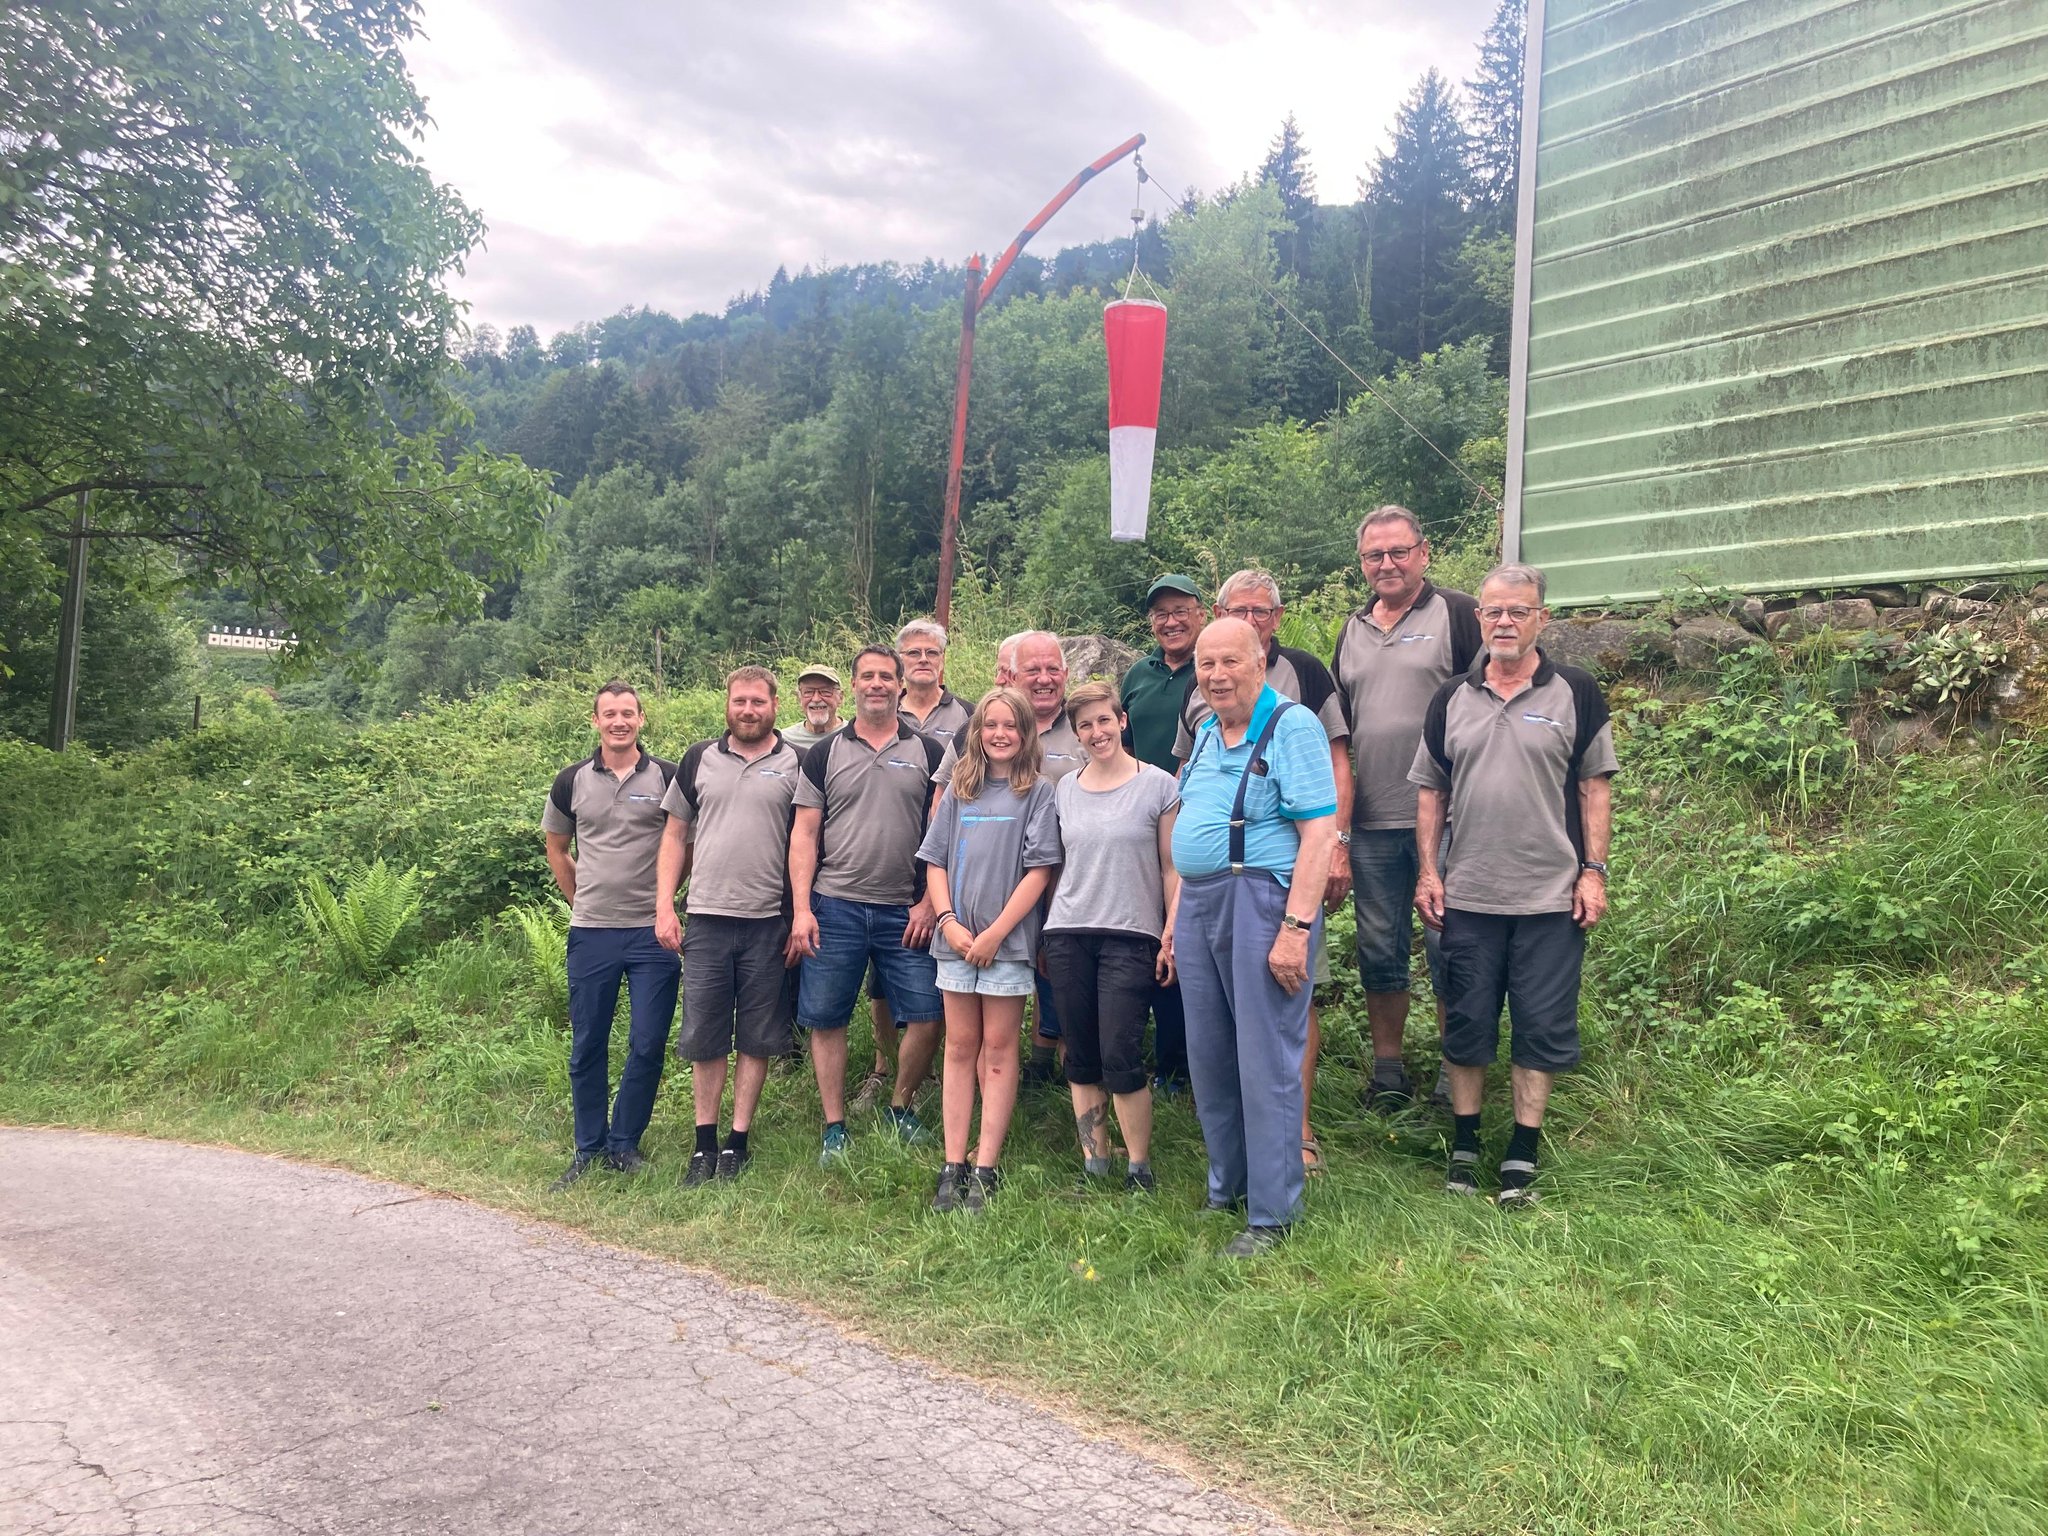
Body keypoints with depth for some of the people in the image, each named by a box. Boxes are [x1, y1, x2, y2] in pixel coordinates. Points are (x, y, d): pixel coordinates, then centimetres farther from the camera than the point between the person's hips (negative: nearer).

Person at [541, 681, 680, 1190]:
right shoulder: (572, 781, 5)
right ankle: (588, 1148, 22)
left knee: (647, 1046, 1)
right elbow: (557, 849, 19)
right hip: (591, 933, 2)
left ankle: (624, 1144, 18)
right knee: (587, 1047, 8)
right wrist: (581, 900, 14)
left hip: (653, 932, -2)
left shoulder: (667, 777, -2)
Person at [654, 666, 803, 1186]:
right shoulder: (698, 760, 9)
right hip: (706, 919, 2)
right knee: (703, 1037, 6)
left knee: (757, 1039, 6)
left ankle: (738, 1142, 17)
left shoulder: (796, 764, 3)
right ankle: (705, 1143, 17)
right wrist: (664, 906, 3)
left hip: (769, 923, -2)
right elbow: (675, 836, 12)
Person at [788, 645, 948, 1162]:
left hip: (906, 912, 0)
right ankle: (835, 1128, 16)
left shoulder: (928, 752, 7)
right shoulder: (825, 752, 7)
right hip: (835, 907, 0)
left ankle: (900, 1108, 20)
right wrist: (801, 909, -4)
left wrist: (929, 903, -4)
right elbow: (804, 835, 4)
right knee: (826, 1021, 3)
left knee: (927, 1018, -2)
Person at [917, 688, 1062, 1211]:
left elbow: (1039, 870, -7)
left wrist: (995, 933, -11)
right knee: (960, 1049, 7)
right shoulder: (958, 791, 11)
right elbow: (935, 861, 9)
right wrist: (948, 922, -5)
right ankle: (953, 1166, 11)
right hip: (957, 939, 4)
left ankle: (986, 1168, 5)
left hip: (1008, 941, -4)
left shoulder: (1038, 791, -1)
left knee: (998, 1052, 2)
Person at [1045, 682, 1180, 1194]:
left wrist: (1172, 937, -7)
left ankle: (1139, 1170, 7)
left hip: (1131, 937, -4)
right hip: (1068, 936, 4)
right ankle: (1093, 1165, 17)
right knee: (1081, 1060, 7)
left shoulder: (1158, 786, -1)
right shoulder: (1063, 790, 11)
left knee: (1120, 1060, -7)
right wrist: (1047, 936, 12)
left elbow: (1172, 869, -1)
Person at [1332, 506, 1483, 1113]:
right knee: (1379, 949, 11)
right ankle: (1387, 1068, 22)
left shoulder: (1458, 615, -2)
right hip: (1369, 823, 5)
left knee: (1448, 947, 1)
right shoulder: (1352, 630, 15)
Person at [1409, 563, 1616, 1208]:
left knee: (1542, 1029, 4)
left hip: (1551, 897, -2)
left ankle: (1523, 1156, 16)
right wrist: (1428, 873, 3)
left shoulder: (1575, 693, 0)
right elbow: (1430, 790, 10)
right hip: (1467, 896, 2)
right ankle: (1464, 1148, 21)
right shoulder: (1451, 699, 7)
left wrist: (1594, 872, -5)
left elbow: (1594, 787, 1)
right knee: (1466, 1025, 9)